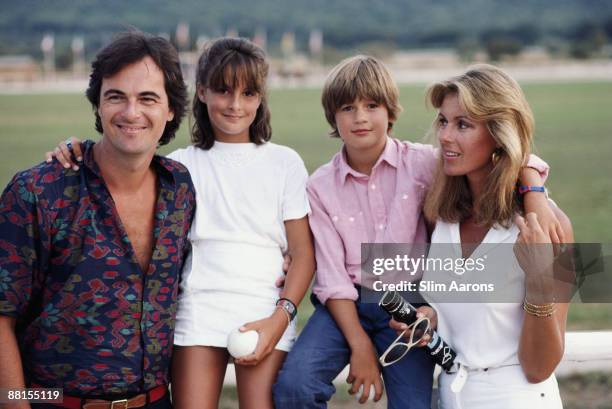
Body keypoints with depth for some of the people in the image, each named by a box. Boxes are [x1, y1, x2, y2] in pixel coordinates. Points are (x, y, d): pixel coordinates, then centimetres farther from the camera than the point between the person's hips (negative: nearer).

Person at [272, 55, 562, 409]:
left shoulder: (422, 163, -4)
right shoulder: (322, 185, -1)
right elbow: (332, 275, -6)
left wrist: (535, 195, -31)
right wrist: (360, 346, -14)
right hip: (347, 305, 0)